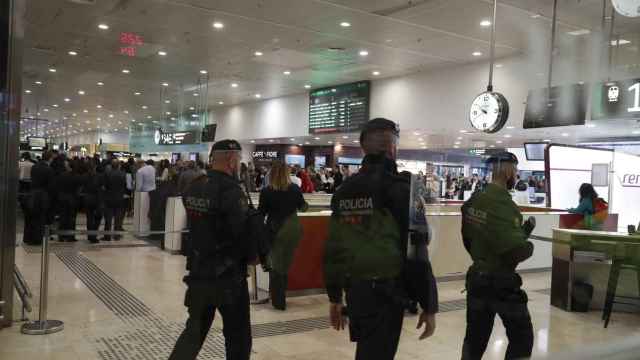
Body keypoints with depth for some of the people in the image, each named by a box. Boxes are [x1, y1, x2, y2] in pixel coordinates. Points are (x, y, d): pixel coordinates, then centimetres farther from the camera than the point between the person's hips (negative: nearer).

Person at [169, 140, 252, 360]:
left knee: (194, 331, 21)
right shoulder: (231, 191, -20)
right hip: (228, 276, -7)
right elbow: (244, 235, -21)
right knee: (238, 337, 10)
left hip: (198, 273, 7)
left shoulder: (193, 188, 4)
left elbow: (199, 227, 10)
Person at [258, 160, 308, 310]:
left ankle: (279, 300, 18)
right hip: (293, 228, 3)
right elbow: (302, 207, 13)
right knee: (285, 264, 16)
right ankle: (279, 298, 25)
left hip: (276, 230, -3)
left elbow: (261, 213, -9)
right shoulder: (295, 189, -3)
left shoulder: (266, 192, -14)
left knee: (276, 264, 11)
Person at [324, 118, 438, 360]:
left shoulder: (344, 189, 7)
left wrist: (335, 297, 17)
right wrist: (429, 305, -8)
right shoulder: (398, 187, -12)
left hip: (354, 290, 6)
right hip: (386, 293, -6)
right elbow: (416, 251, -15)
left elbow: (333, 247, 9)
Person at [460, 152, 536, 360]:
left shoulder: (473, 201, 4)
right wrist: (528, 245, -5)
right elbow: (517, 251, -25)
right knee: (521, 337, 9)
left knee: (475, 338, 16)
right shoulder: (502, 204, -22)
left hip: (476, 277, 8)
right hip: (501, 282, -8)